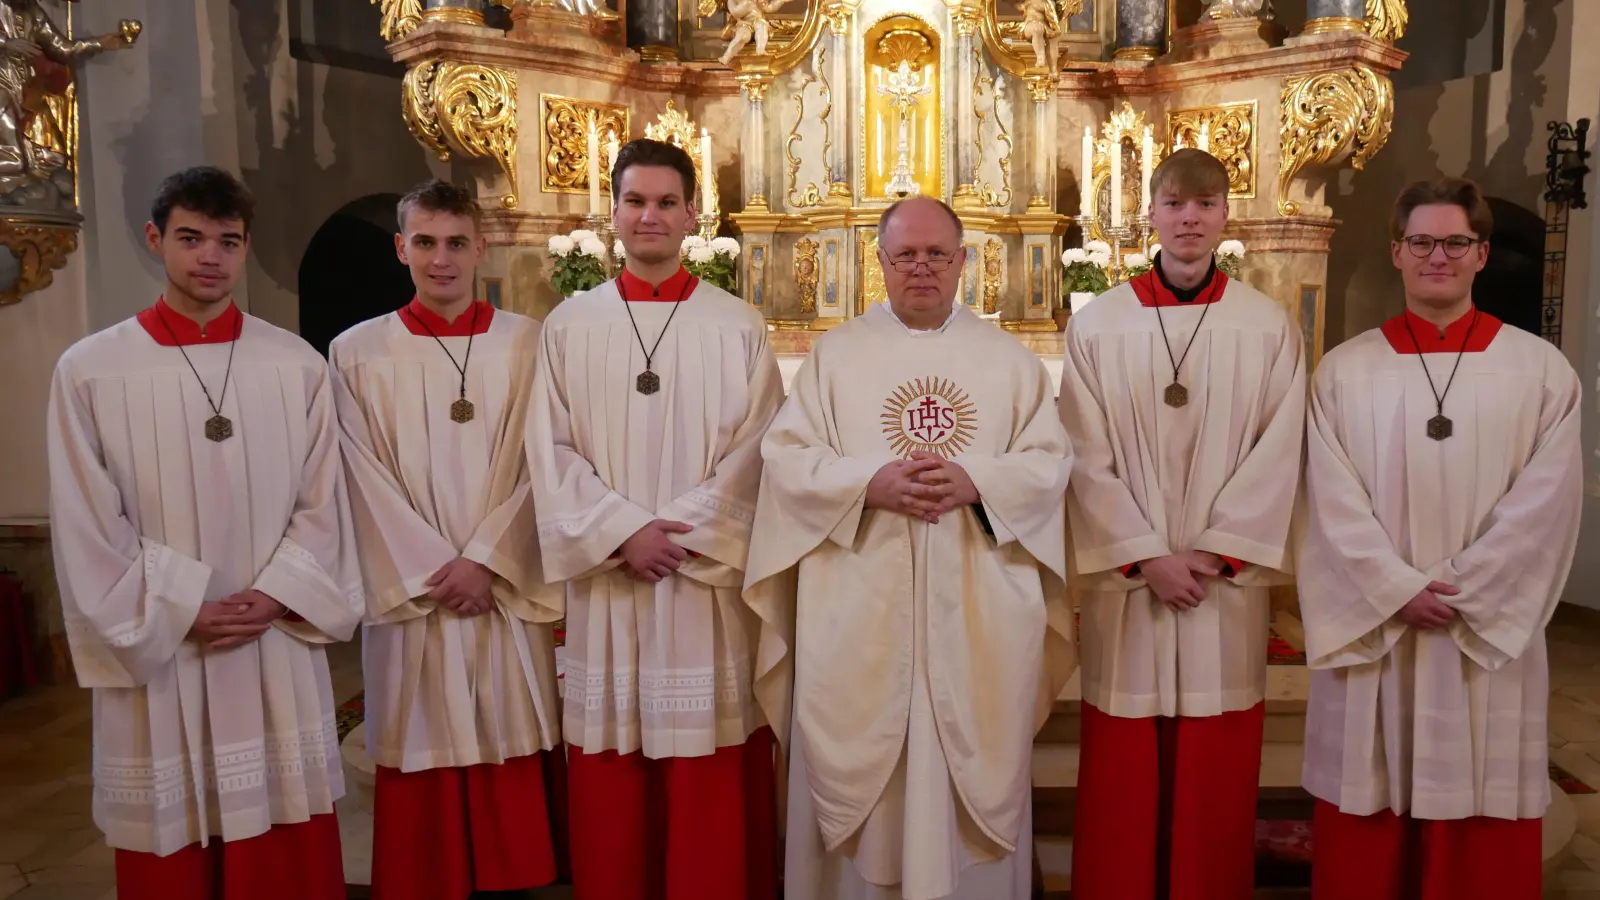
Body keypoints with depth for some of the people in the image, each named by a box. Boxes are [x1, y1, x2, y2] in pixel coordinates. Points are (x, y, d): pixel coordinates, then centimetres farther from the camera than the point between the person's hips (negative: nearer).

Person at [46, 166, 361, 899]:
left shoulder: (298, 366, 3)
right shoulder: (88, 371, -2)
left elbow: (323, 505, 3)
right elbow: (87, 529, -3)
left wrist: (272, 597, -10)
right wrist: (183, 614, -9)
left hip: (279, 653, 1)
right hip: (156, 654, -1)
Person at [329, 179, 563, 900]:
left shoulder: (525, 343, 3)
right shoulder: (357, 352, 2)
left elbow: (535, 467, -1)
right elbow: (369, 482, -2)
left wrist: (486, 561, -10)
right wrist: (432, 573, -9)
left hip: (506, 591, 1)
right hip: (410, 595, 0)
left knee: (509, 752, 7)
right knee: (423, 757, 6)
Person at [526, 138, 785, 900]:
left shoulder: (738, 327, 3)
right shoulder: (569, 326, 6)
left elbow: (753, 452, -2)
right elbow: (552, 452, 1)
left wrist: (678, 533, -12)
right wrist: (623, 532, -11)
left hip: (709, 581, -1)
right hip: (605, 581, 1)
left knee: (711, 788, 5)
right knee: (611, 789, 9)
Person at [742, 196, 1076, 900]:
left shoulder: (1011, 358, 10)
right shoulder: (835, 354, 7)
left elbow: (1049, 463, 3)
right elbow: (786, 459, -1)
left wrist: (975, 482, -16)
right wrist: (870, 483, -17)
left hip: (979, 614, 1)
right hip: (859, 612, 0)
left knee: (974, 767, 7)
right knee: (859, 764, 6)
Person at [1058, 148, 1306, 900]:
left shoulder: (1269, 328, 3)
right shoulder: (1096, 325, 0)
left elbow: (1277, 455, -1)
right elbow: (1087, 458, -3)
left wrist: (1213, 553, -10)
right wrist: (1147, 556, -10)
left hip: (1226, 577, 1)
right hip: (1126, 578, 0)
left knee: (1216, 768, 9)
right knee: (1123, 770, 7)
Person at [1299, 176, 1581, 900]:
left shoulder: (1541, 370, 4)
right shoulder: (1344, 370, 4)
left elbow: (1545, 503, -4)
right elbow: (1334, 503, -3)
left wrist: (1459, 593, -12)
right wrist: (1401, 591, -13)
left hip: (1490, 636, 0)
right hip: (1372, 633, 0)